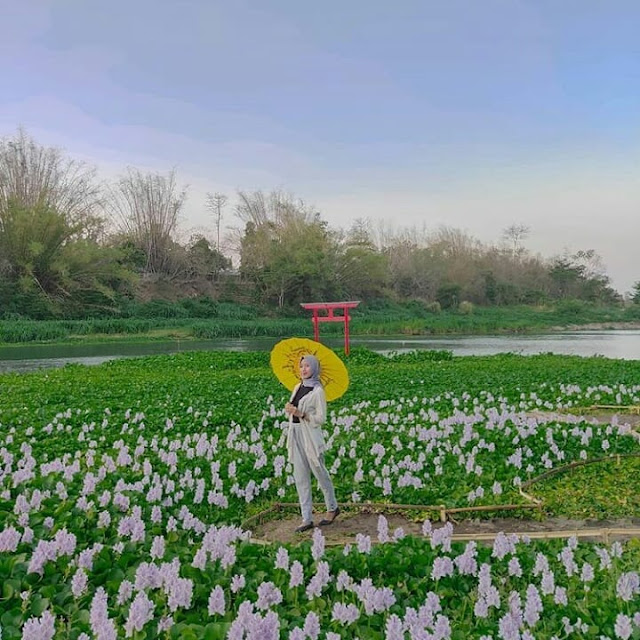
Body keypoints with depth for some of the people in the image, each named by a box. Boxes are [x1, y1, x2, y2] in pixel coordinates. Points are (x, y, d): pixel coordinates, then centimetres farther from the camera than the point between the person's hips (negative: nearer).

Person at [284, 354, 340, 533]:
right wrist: (289, 409, -3)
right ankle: (307, 519, 10)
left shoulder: (318, 391, -9)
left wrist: (299, 413, -22)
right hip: (296, 436, 6)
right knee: (300, 478, 5)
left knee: (320, 473, 9)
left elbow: (321, 418, -12)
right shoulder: (298, 387, 11)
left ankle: (332, 508, 30)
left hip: (310, 436, -6)